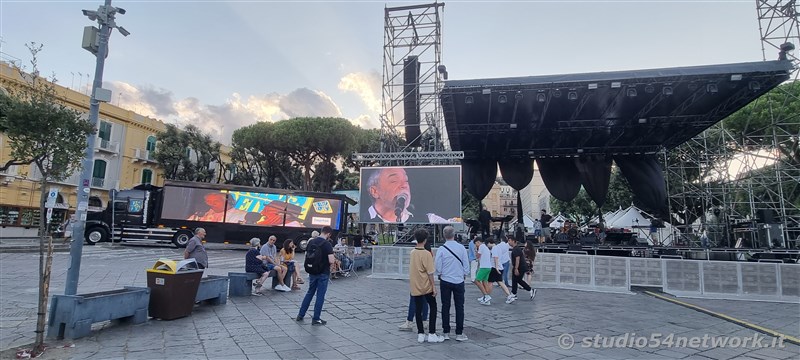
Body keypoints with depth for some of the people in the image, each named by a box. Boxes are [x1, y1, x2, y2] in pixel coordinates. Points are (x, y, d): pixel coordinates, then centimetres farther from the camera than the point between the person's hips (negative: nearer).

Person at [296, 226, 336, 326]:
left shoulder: (311, 242, 3)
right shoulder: (327, 244, -17)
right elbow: (331, 261, -22)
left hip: (312, 272, 6)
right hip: (323, 273, -6)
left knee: (310, 293, 20)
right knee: (320, 295, 4)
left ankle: (300, 315, 25)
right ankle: (316, 319, 11)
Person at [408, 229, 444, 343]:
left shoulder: (412, 252, 2)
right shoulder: (426, 254, -16)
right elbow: (430, 272, -15)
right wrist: (434, 287, -9)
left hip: (414, 287, 5)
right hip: (426, 287, -5)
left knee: (418, 310, 11)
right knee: (433, 307, 9)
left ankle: (420, 334, 14)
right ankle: (431, 334, 8)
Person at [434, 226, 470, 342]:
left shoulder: (441, 249, -11)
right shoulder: (461, 248, -7)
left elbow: (438, 267, -7)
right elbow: (466, 265, -2)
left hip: (445, 281, 0)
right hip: (459, 281, 0)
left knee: (445, 306, 10)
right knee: (459, 307, 8)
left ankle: (446, 332, 16)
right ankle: (459, 333, 10)